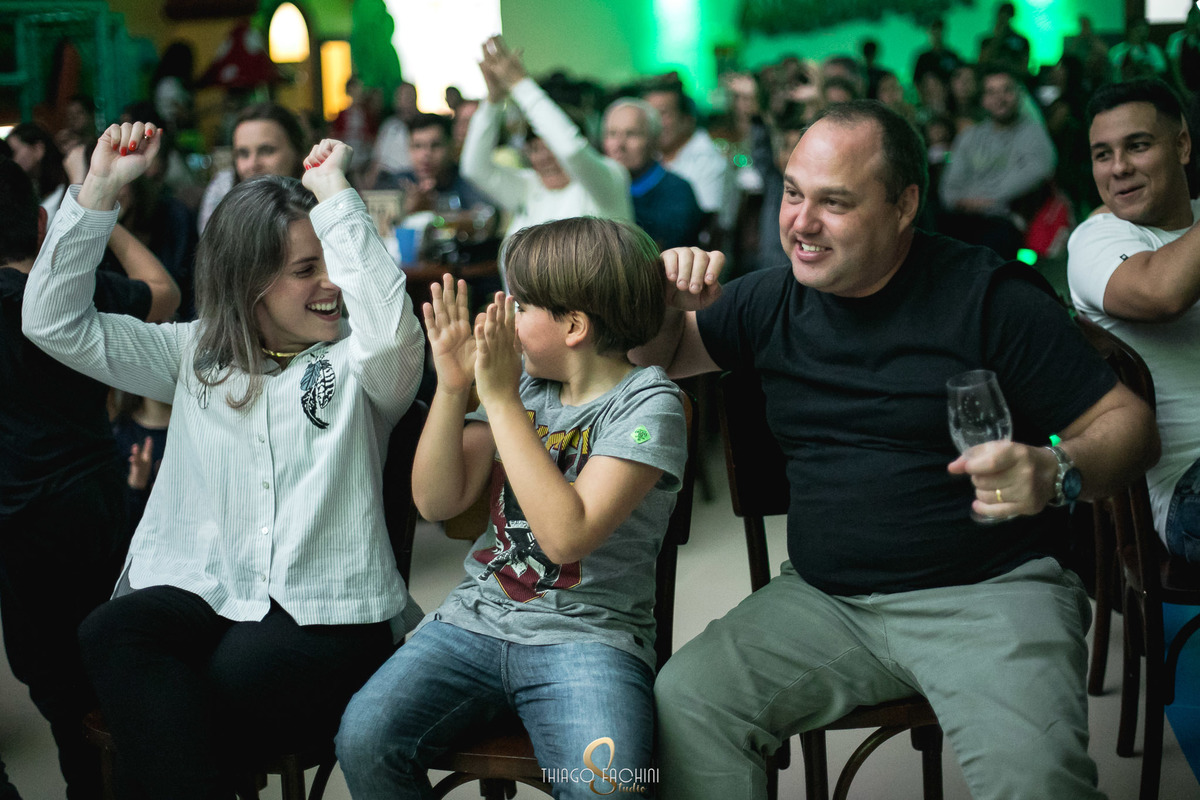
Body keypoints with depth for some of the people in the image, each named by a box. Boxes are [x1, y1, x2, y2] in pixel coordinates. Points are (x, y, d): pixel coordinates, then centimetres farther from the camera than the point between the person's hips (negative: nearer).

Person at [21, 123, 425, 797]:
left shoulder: (357, 363, 6)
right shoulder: (196, 355, 16)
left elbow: (392, 326, -20)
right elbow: (54, 322, 12)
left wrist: (335, 190, -12)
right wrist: (100, 187, 4)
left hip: (325, 615, -3)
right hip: (196, 594, 4)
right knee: (114, 631, -32)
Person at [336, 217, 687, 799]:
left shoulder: (647, 405, -8)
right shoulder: (522, 380, 10)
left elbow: (566, 535, -20)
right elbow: (435, 502, 7)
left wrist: (501, 399, -16)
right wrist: (452, 388, -6)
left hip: (587, 636, -5)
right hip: (476, 619, 5)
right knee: (363, 739, -19)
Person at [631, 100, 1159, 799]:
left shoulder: (990, 295, -6)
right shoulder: (774, 302, 10)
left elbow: (1129, 423, -4)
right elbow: (657, 356, 23)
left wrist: (1056, 473, -26)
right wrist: (670, 302, 0)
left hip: (989, 591, -4)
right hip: (823, 601, 5)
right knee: (683, 700, -19)